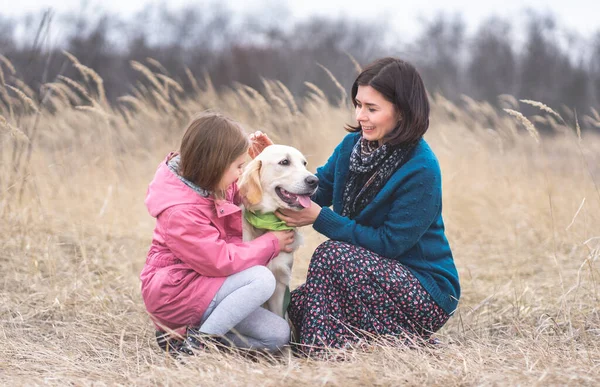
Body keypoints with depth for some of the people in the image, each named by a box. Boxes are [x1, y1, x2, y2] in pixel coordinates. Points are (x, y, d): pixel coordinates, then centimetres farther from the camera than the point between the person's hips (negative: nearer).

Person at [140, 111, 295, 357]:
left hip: (200, 285, 9)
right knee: (261, 279, -28)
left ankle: (199, 328, 5)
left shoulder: (211, 185, -1)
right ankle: (193, 342, -18)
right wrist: (271, 244, -13)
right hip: (173, 292, -9)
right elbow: (220, 261, -23)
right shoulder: (180, 212, -27)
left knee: (278, 335, -4)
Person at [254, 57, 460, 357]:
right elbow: (315, 192, 8)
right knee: (296, 306, -9)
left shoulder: (421, 170, -20)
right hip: (375, 278, 8)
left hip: (426, 292, -8)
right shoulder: (353, 144, 2)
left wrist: (320, 217, -24)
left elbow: (390, 243, -21)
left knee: (331, 254, -26)